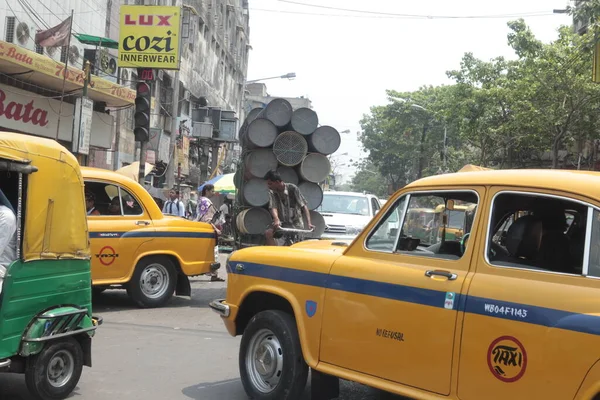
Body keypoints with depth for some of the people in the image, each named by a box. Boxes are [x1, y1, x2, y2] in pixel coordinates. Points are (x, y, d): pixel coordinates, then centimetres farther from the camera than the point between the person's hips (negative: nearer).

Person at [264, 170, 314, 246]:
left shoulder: (292, 188, -12)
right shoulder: (272, 192, -2)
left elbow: (303, 206, -13)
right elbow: (273, 207, -14)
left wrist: (309, 223, -25)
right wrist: (276, 220, -37)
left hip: (296, 223, -3)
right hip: (282, 223, 3)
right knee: (268, 233, -22)